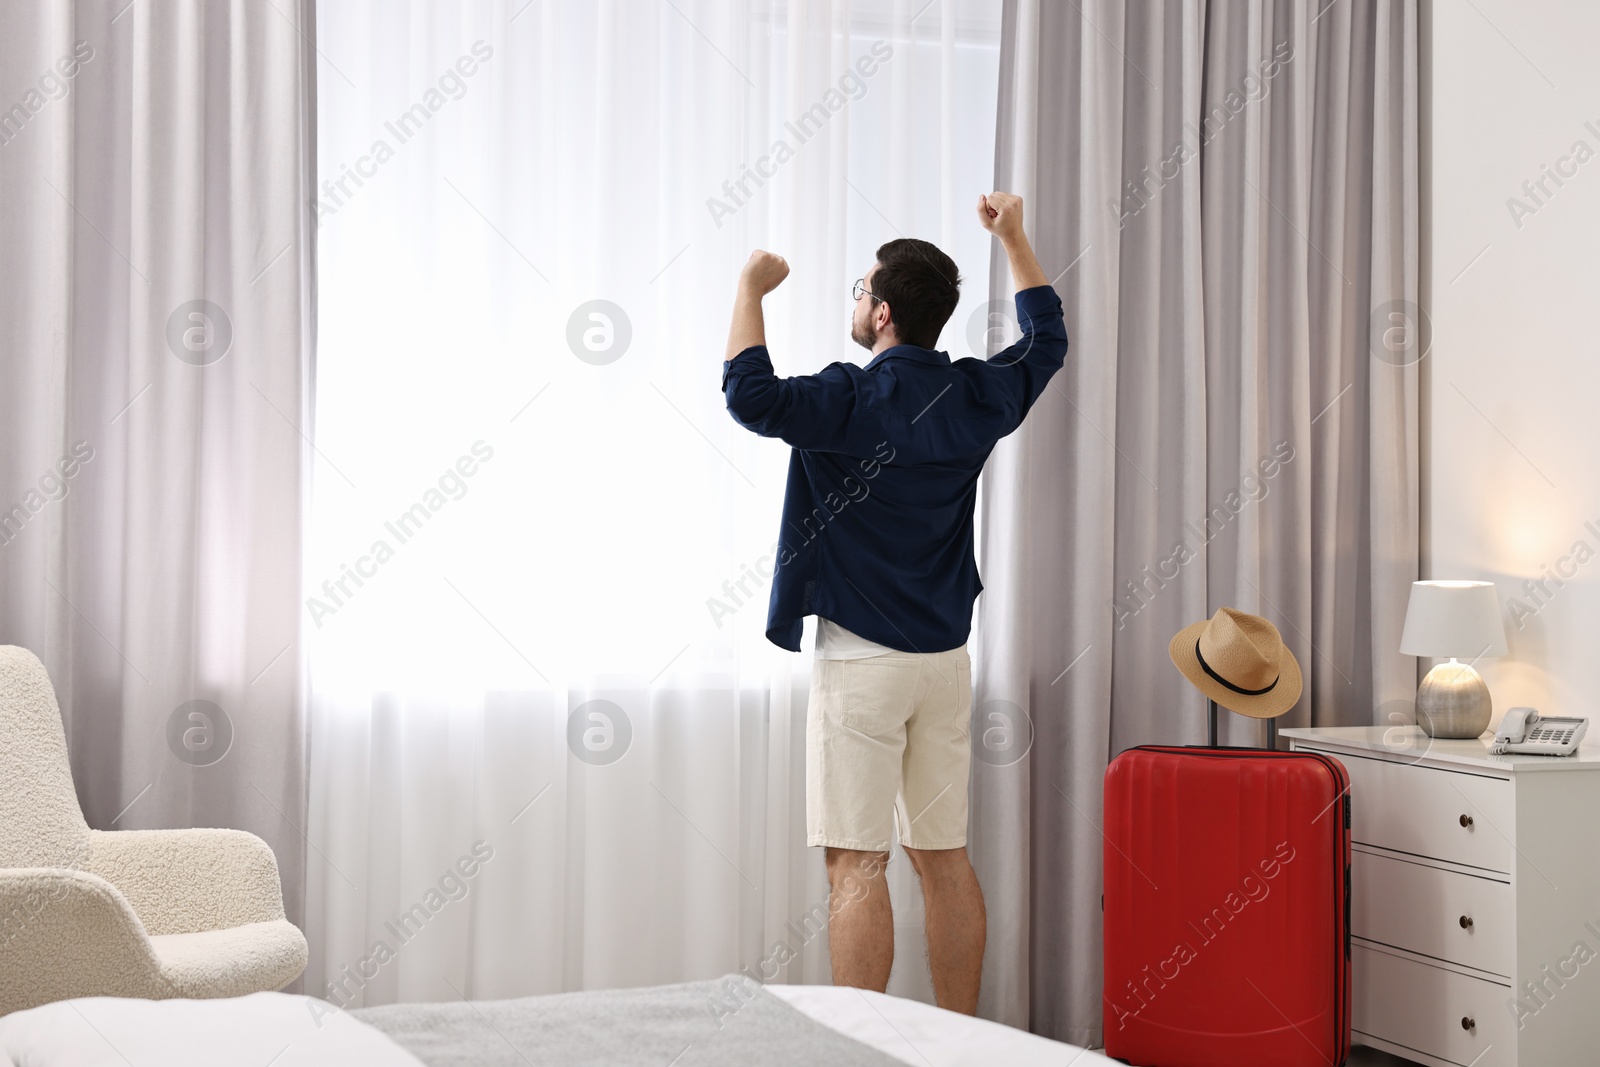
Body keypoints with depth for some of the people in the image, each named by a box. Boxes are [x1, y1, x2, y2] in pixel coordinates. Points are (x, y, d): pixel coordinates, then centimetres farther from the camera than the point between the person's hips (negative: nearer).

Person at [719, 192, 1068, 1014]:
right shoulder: (977, 397, 5)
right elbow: (1047, 339, 23)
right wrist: (1013, 236, 32)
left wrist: (751, 290, -14)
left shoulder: (852, 400, -14)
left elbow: (750, 396, -28)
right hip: (945, 659, 6)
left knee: (857, 863, -5)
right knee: (944, 857, 11)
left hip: (861, 661, -6)